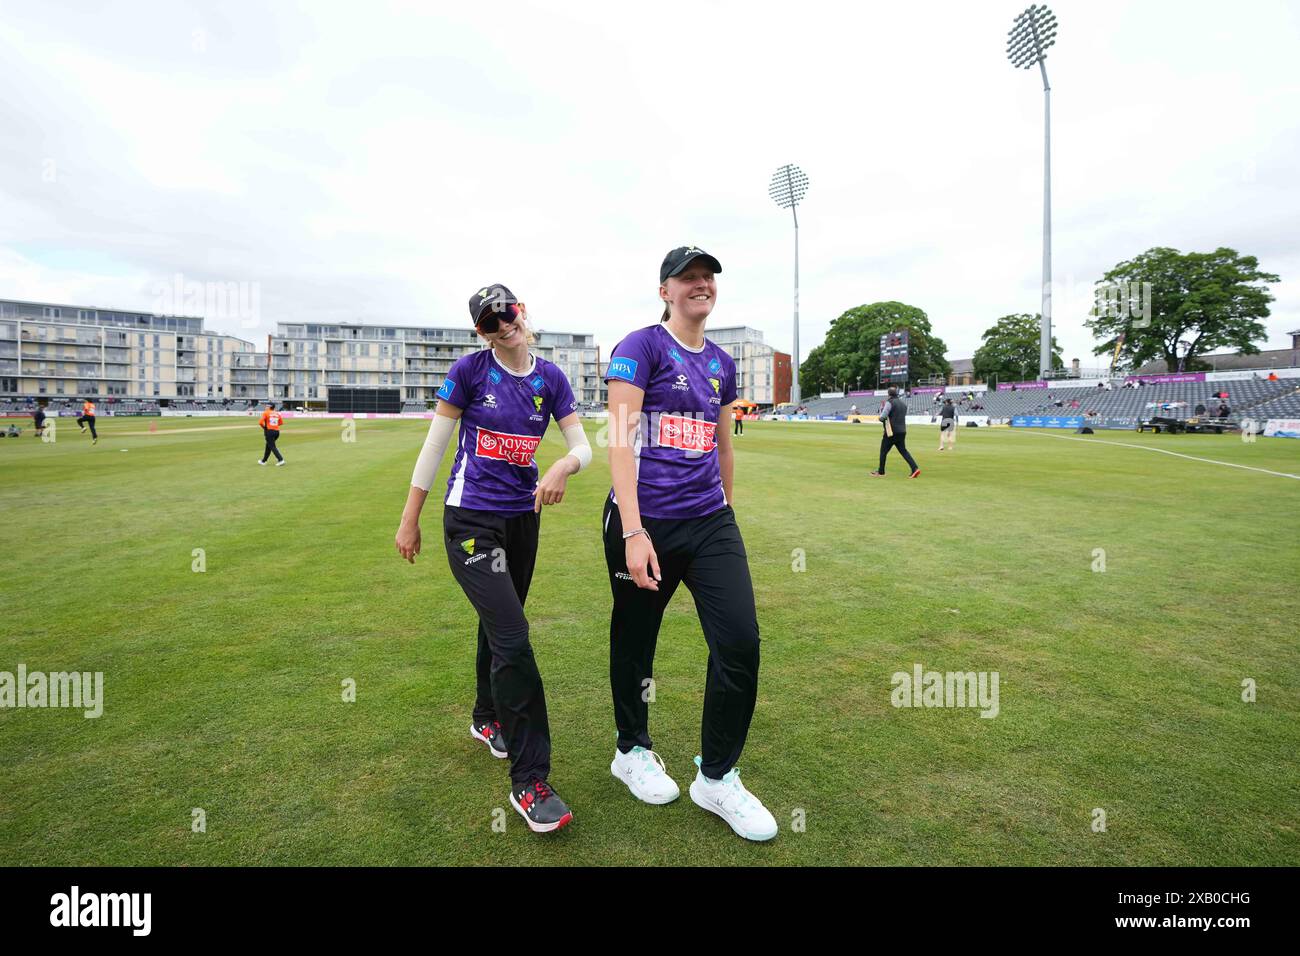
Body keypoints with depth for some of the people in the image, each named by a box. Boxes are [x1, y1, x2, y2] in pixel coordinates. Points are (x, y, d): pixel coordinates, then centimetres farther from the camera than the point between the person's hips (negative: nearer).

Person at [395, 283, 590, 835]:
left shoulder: (550, 377, 3)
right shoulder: (470, 370, -8)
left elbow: (583, 447, -1)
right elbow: (434, 445, -4)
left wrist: (564, 467, -25)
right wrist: (410, 520, -1)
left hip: (523, 517, 5)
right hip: (471, 520, -5)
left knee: (498, 622, 21)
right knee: (512, 636, -14)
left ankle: (488, 719, 47)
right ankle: (529, 780, -3)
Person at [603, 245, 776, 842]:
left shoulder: (720, 364, 14)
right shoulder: (640, 347, -5)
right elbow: (621, 439, -14)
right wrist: (632, 531, -21)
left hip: (711, 523, 6)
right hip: (645, 524, -5)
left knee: (741, 643, -1)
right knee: (634, 642, 12)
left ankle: (716, 778, 20)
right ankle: (632, 751, 38)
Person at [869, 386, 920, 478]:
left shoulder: (889, 402, -10)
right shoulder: (903, 403, 14)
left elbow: (882, 417, -16)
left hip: (891, 432, -7)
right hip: (902, 431, 7)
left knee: (883, 451, 6)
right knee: (903, 451, 9)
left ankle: (881, 472, 12)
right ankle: (915, 468, -6)